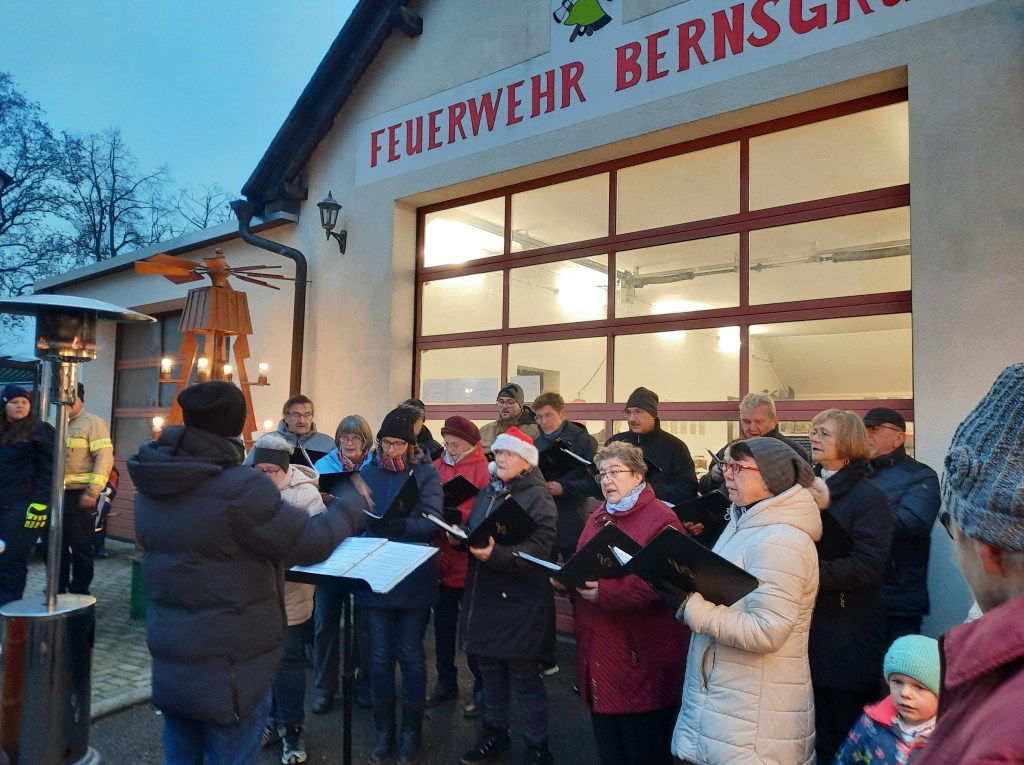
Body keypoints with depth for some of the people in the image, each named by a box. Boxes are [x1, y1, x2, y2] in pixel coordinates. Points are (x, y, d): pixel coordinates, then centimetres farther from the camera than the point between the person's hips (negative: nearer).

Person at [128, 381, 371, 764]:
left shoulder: (151, 484, 2)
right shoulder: (240, 487, -24)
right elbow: (313, 543, -19)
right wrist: (352, 502, -1)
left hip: (170, 660, 7)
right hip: (229, 668, -7)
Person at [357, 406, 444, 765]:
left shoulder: (426, 473, -3)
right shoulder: (367, 471, 5)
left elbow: (433, 521, -14)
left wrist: (402, 526, -31)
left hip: (414, 577, -2)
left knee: (410, 654, 8)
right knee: (380, 655, 9)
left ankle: (411, 732, 24)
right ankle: (384, 732, 25)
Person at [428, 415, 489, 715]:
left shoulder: (483, 471, -10)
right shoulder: (436, 467, 5)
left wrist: (458, 516, -26)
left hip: (469, 560, -5)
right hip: (440, 558, 5)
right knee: (443, 623, 17)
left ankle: (481, 687, 22)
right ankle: (445, 681, 33)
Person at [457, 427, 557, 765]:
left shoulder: (538, 497, -11)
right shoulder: (487, 492, 12)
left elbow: (538, 549, -22)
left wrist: (497, 554, -34)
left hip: (519, 603, -7)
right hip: (483, 597, 7)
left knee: (523, 677, 4)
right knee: (490, 670, 19)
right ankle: (494, 734, 37)